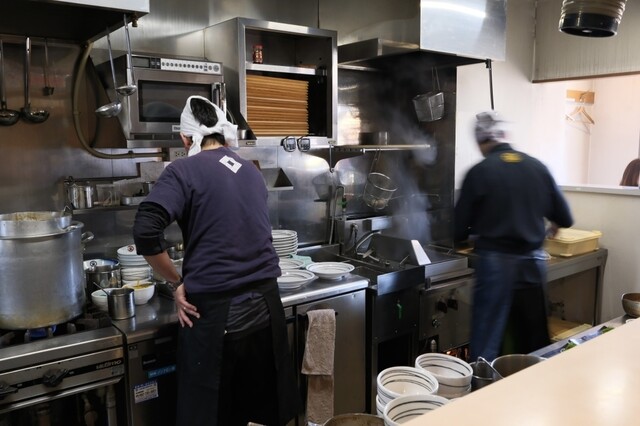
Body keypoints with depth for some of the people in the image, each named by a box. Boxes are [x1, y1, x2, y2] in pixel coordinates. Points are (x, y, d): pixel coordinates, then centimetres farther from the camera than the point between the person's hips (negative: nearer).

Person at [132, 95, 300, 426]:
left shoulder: (184, 170, -6)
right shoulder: (251, 170, 11)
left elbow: (145, 232, -18)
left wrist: (177, 283, -4)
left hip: (215, 311, -5)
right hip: (265, 303, 6)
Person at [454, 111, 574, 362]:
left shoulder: (479, 172, -9)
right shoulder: (538, 167, 2)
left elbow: (459, 229, -5)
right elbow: (564, 218, 8)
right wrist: (550, 224, 31)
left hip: (496, 263, -4)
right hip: (533, 262, 4)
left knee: (487, 342, 3)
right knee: (534, 341, 18)